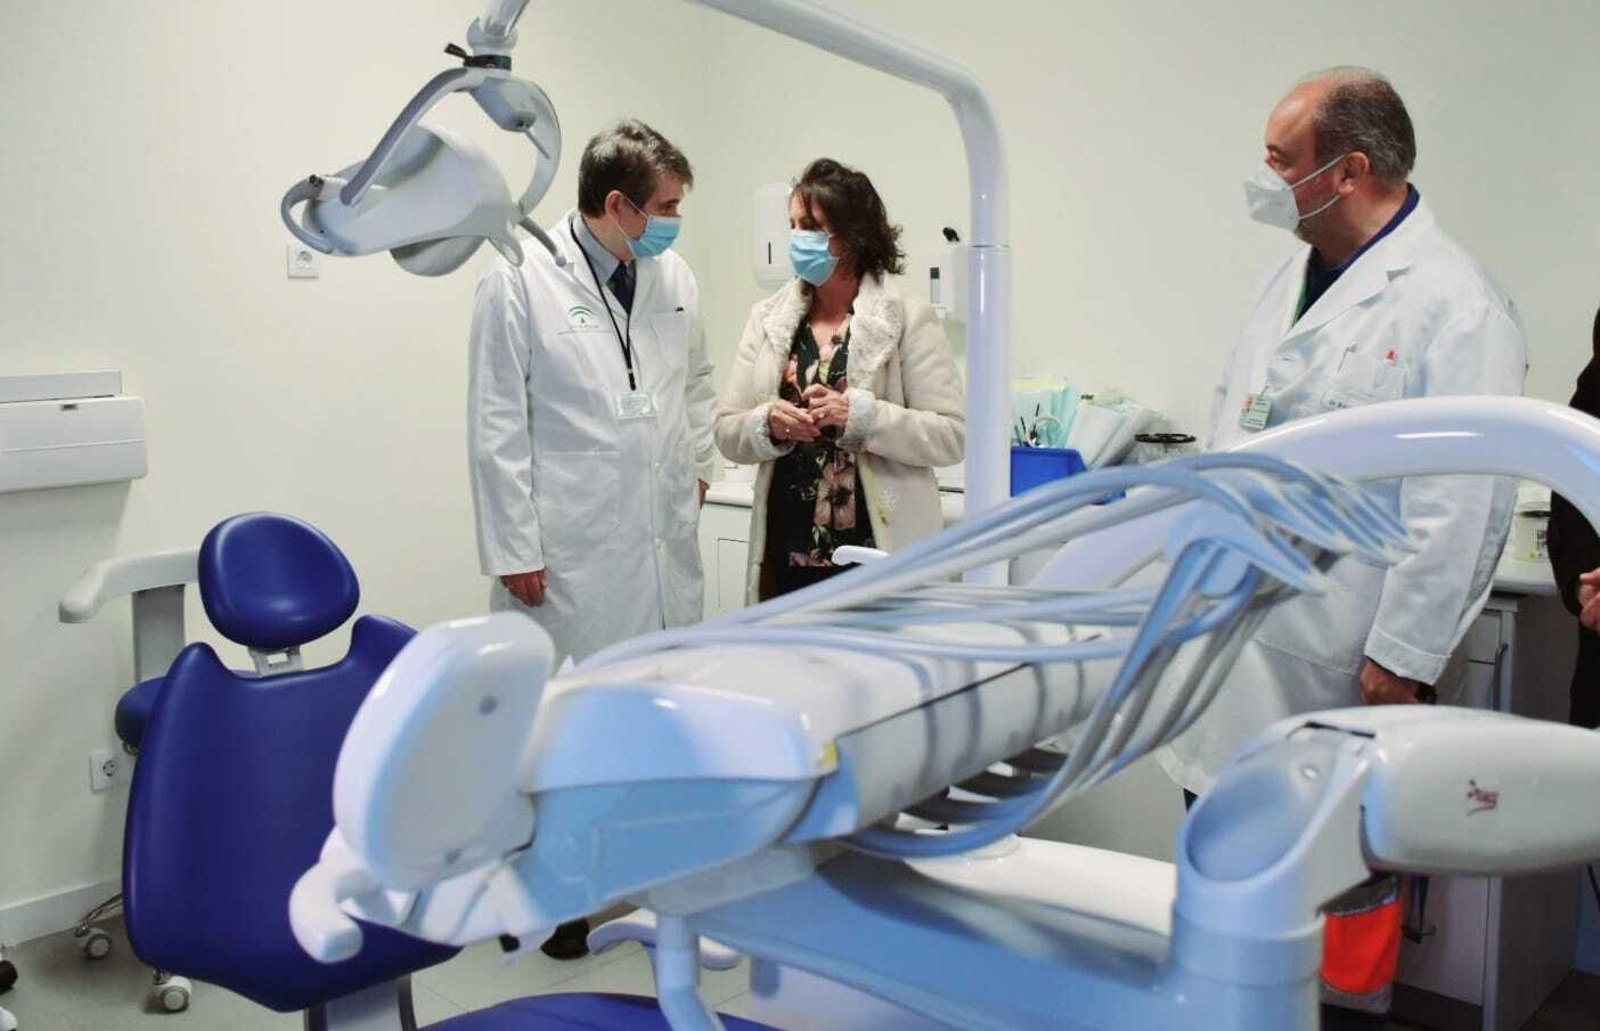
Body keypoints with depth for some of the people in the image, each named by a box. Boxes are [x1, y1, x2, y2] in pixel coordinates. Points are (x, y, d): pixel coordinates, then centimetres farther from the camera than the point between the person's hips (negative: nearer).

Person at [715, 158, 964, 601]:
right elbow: (728, 433, 9)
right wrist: (768, 424, -12)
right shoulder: (768, 318, 9)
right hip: (786, 555, 3)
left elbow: (952, 435, -8)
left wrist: (859, 414, -20)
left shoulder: (907, 318, -2)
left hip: (879, 552, -3)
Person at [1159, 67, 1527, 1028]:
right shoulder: (1294, 277, 11)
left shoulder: (1450, 304, -15)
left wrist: (1403, 660, -17)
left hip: (1338, 672, -7)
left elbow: (1462, 508, -18)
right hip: (1238, 647, 8)